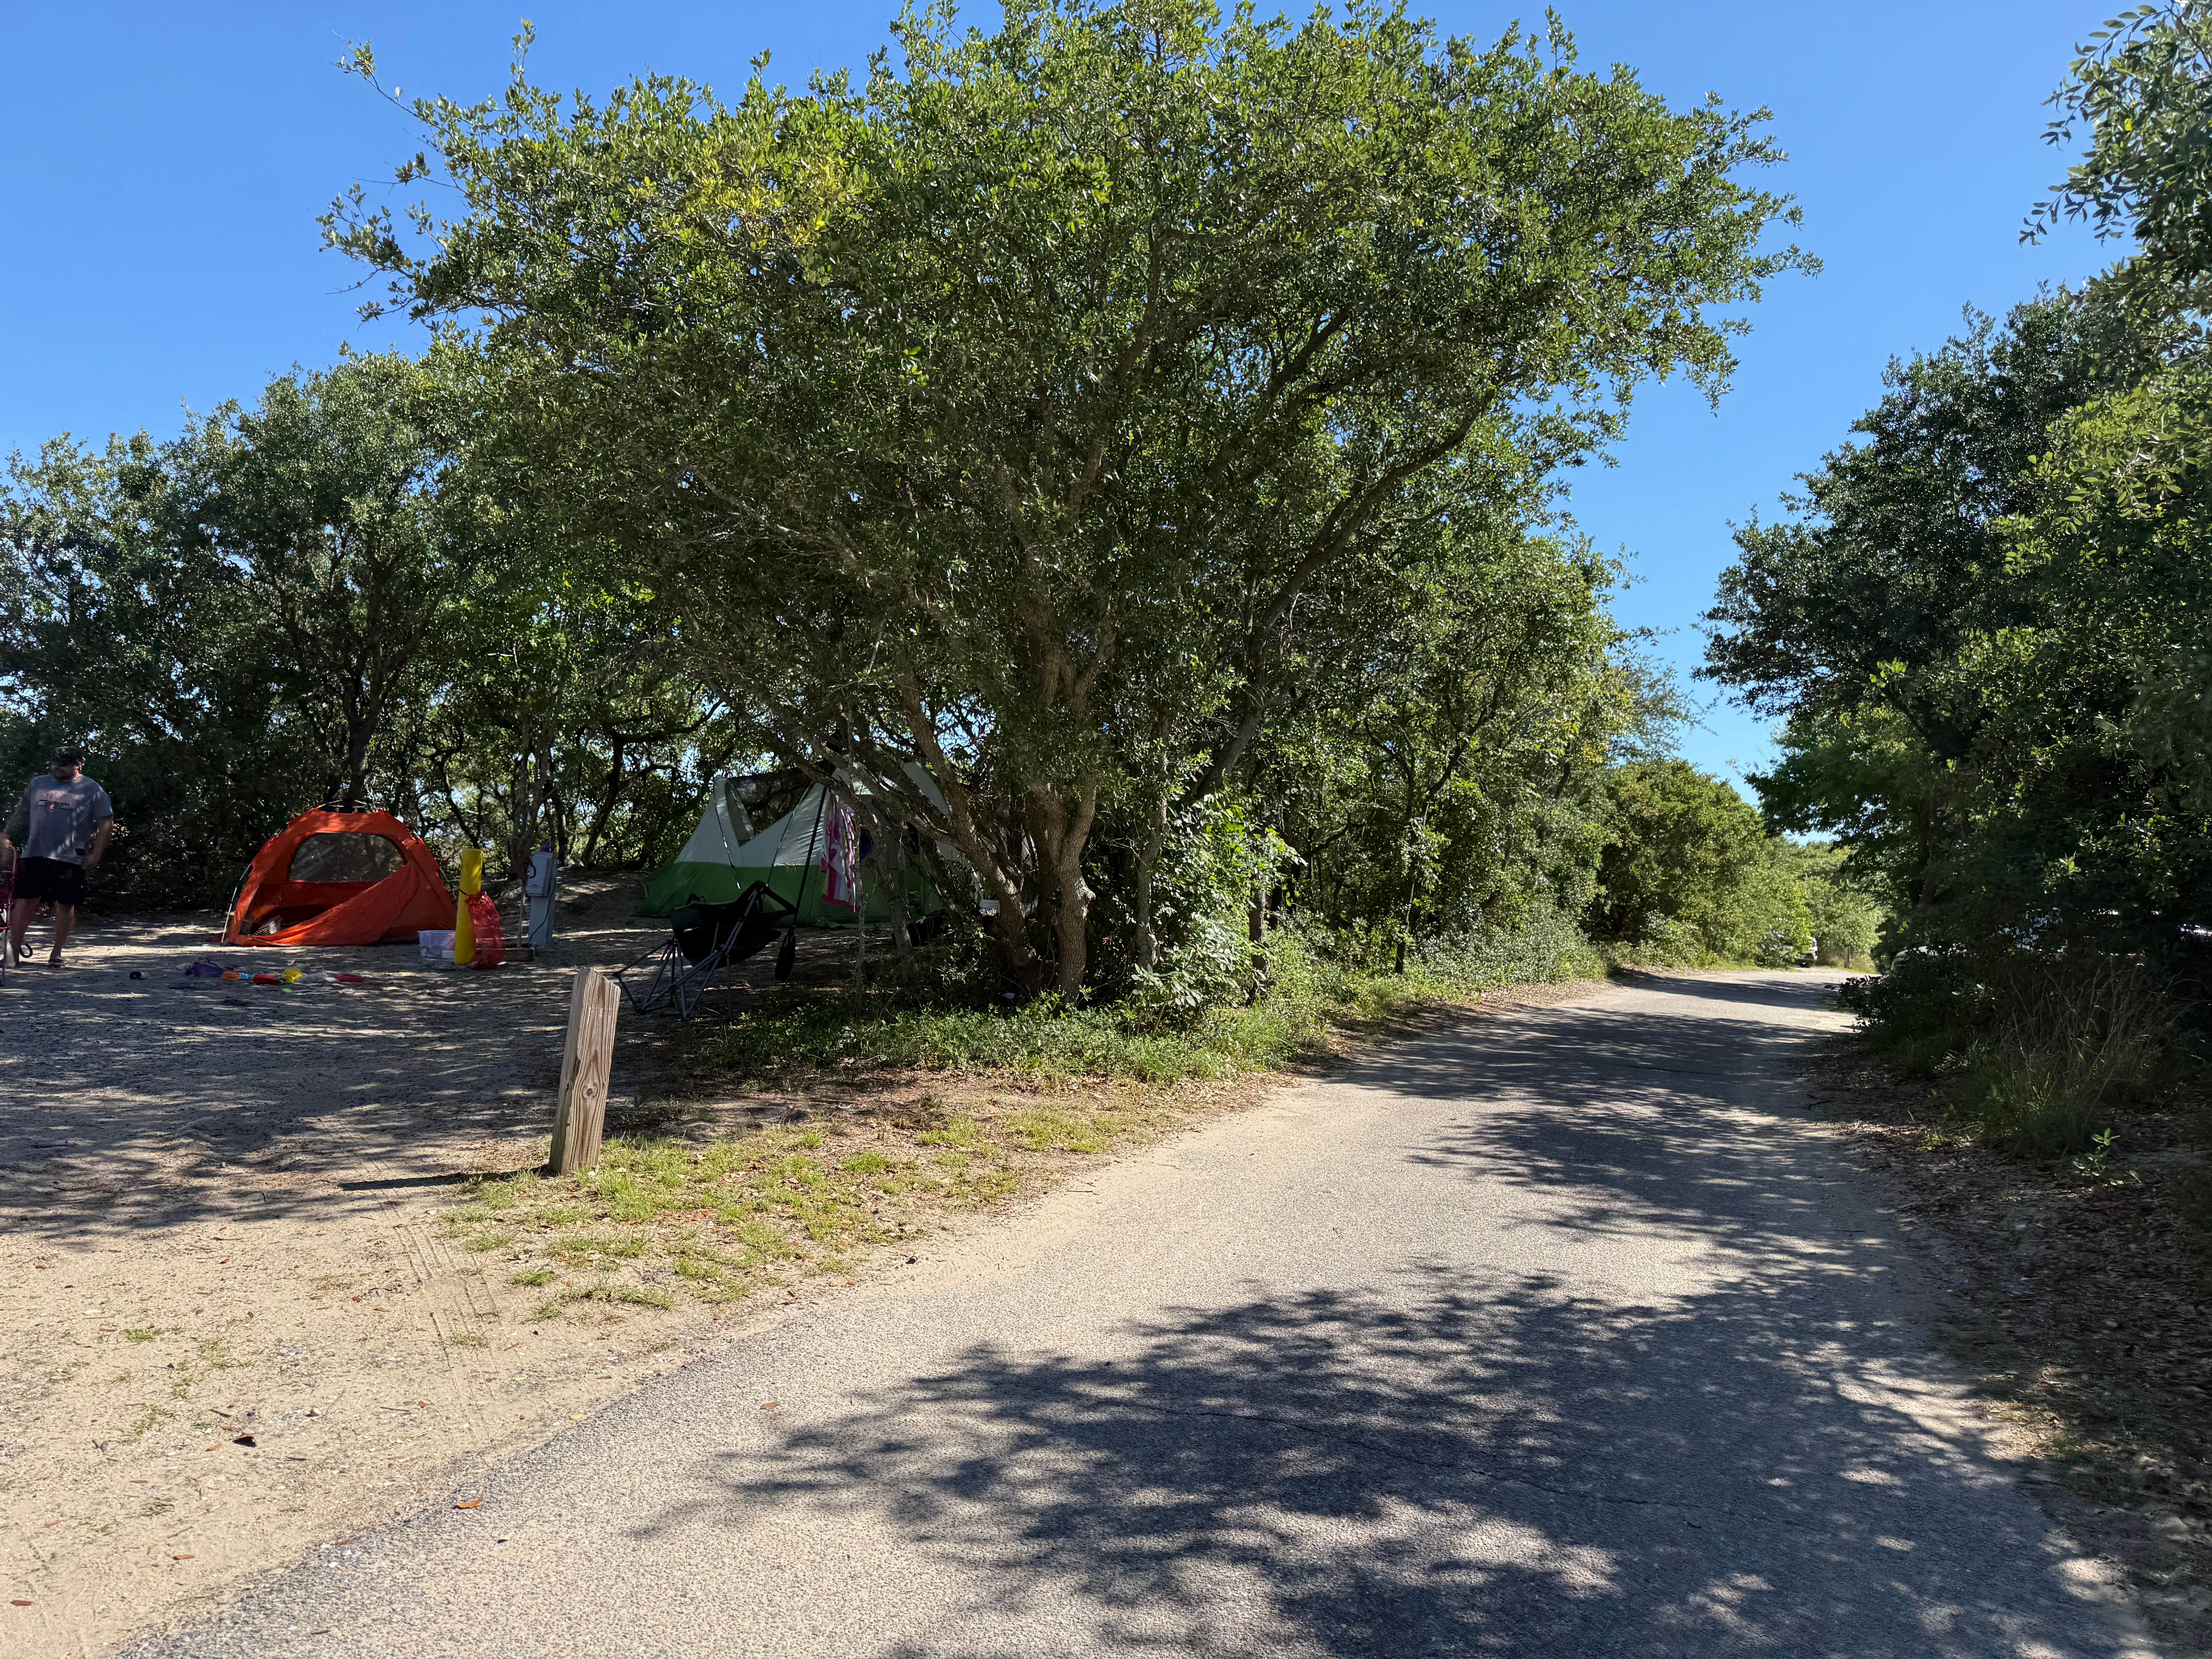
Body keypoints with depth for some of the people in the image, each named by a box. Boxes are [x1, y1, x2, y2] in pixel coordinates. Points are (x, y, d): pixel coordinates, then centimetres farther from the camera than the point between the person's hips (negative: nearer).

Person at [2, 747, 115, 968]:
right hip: (34, 856, 3)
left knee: (65, 906, 3)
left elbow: (107, 822, 0)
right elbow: (21, 814, 23)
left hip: (70, 859, -3)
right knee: (24, 902, 1)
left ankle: (57, 954, 13)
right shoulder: (38, 784, 14)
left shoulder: (92, 790, 2)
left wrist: (95, 854, -6)